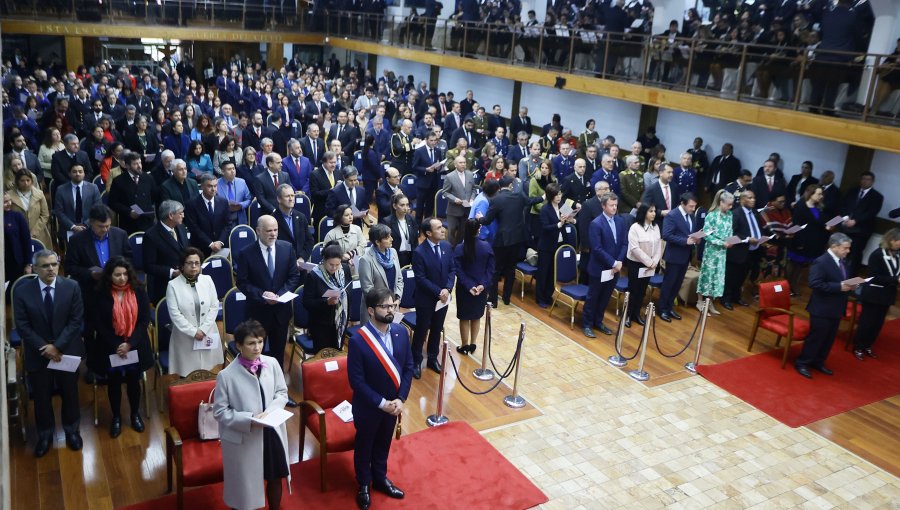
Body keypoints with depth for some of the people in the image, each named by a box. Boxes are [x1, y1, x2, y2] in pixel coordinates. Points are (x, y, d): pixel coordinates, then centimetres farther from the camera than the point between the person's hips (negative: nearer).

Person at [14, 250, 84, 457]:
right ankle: (44, 435, 33)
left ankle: (71, 430, 35)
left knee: (70, 394, 14)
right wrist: (44, 348, -16)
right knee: (42, 397, 12)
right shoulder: (23, 292, -8)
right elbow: (22, 326, -8)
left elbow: (76, 320, -9)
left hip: (67, 351, 0)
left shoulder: (72, 287, -8)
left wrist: (57, 345, -17)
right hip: (38, 353, 0)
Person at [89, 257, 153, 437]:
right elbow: (98, 324, -9)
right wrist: (116, 346, -15)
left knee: (133, 381, 13)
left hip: (135, 346, 1)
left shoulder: (138, 291, -7)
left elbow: (144, 320, -7)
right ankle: (116, 417, 32)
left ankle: (135, 414, 33)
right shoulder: (100, 294, -9)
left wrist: (130, 344, -16)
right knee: (114, 382, 12)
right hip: (110, 348, -1)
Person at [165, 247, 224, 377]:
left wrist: (203, 329, -9)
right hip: (186, 337, -2)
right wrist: (193, 332, -13)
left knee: (207, 373, 8)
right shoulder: (173, 285, -7)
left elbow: (214, 306, 1)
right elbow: (175, 314, -10)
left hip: (207, 334, 2)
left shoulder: (207, 280, 2)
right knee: (187, 374, 2)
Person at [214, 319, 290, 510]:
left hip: (272, 432, 4)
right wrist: (248, 420, -23)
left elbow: (282, 393, 3)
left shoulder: (272, 364, -9)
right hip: (243, 439, -4)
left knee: (275, 478, 22)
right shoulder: (226, 375, -18)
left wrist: (271, 411, -16)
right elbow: (220, 411, -12)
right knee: (244, 484, 13)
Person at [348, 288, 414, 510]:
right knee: (364, 446, 20)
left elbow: (408, 367, -4)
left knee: (384, 444, 26)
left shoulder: (401, 332, -10)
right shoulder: (358, 340, -26)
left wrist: (400, 399, -12)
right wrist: (381, 403, -20)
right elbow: (356, 380, -22)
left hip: (393, 404, 4)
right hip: (368, 406, -4)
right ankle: (363, 484, 43)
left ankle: (380, 478, 49)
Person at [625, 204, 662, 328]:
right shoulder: (635, 227, -15)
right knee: (633, 290, 4)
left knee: (642, 290, 14)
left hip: (650, 265, 5)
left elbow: (659, 246, 3)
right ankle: (628, 315, 17)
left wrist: (654, 262, -10)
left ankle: (636, 314, 26)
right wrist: (649, 262, -18)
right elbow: (634, 248, -20)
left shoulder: (656, 227, 2)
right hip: (636, 264, -5)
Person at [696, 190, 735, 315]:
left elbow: (730, 231, 14)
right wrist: (722, 243, -20)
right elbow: (707, 235, -15)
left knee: (718, 275, 9)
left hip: (723, 251, 6)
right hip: (712, 250, -6)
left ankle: (710, 303, 18)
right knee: (707, 274, 2)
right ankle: (700, 301, 13)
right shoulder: (712, 215, -14)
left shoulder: (729, 215, 5)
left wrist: (730, 241, -7)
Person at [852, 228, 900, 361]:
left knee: (878, 323, 14)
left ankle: (867, 346, 29)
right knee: (866, 322, 3)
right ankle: (858, 348, 16)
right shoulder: (877, 255, -18)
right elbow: (875, 277, -19)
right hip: (873, 295, -6)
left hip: (886, 295, 6)